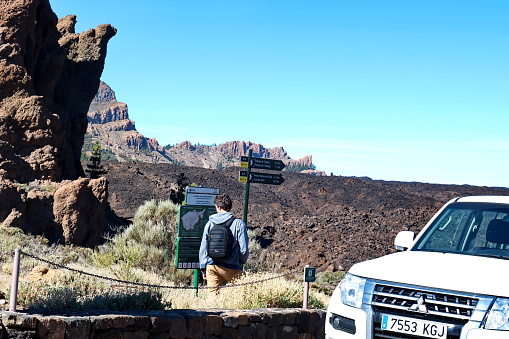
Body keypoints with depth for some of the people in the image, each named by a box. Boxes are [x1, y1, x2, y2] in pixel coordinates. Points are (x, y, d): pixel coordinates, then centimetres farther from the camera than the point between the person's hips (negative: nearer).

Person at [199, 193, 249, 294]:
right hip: (230, 267, -3)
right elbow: (244, 249, -6)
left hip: (211, 266, 3)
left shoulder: (210, 223, 4)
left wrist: (203, 268, 16)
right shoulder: (238, 224, -4)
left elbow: (203, 247, 8)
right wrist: (241, 261, 14)